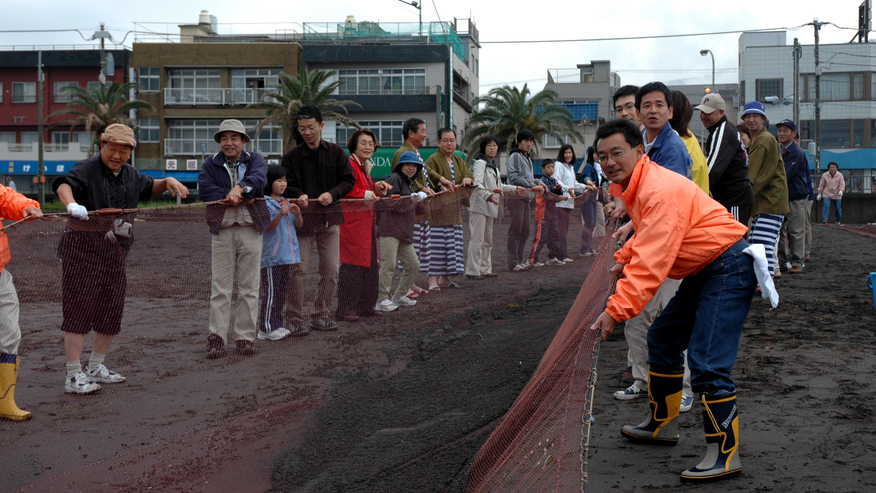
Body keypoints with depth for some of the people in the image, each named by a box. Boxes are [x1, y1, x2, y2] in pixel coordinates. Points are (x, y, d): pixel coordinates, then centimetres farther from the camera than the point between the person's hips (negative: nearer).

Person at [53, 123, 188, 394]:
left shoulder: (130, 175, 13)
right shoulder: (86, 169, -11)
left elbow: (149, 187, 32)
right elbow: (63, 184, -30)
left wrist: (167, 181, 10)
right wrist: (71, 204, -52)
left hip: (115, 254, 8)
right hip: (82, 250, -8)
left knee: (112, 311, 12)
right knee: (79, 310, -8)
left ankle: (96, 367, 29)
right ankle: (73, 376, -4)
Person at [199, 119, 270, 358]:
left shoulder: (255, 159, 9)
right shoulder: (210, 164, 10)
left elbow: (259, 179, -13)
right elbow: (205, 189, -8)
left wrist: (240, 188, -32)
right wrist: (237, 197, -16)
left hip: (251, 229, 1)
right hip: (222, 229, 0)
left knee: (249, 286, 4)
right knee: (220, 287, -2)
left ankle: (245, 336, 13)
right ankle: (217, 338, 4)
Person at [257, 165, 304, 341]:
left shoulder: (286, 202, 13)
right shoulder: (265, 203, -9)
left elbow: (299, 224, 14)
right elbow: (269, 227, -16)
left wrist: (297, 213, -6)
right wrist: (281, 213, -29)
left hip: (287, 255, 8)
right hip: (271, 256, -8)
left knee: (282, 292, 12)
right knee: (270, 292, -4)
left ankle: (277, 326, 20)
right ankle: (266, 329, 1)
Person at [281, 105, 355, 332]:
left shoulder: (336, 152, 7)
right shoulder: (292, 156, 3)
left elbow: (349, 180, 5)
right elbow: (288, 185, 1)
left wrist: (332, 194, -13)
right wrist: (299, 196, -20)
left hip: (330, 216, 2)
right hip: (302, 216, -2)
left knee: (331, 270, 4)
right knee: (298, 269, -6)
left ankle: (320, 316, 16)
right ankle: (295, 318, 5)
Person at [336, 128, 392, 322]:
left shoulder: (365, 167, 19)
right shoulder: (349, 164, -11)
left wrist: (377, 188, 9)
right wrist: (365, 194, -22)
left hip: (367, 222, 10)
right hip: (352, 221, -10)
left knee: (371, 265, 11)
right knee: (352, 265, -8)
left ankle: (365, 306, 21)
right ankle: (346, 310, -2)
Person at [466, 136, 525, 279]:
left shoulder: (493, 165, 20)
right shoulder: (480, 163, -10)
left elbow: (499, 186, 33)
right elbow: (477, 184, -25)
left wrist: (515, 189, 32)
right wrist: (489, 196, -40)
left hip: (490, 206, 10)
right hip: (479, 205, -10)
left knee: (488, 239, 13)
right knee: (477, 239, -12)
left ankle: (485, 269, 20)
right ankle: (472, 271, -11)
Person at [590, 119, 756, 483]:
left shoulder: (661, 191, -25)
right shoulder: (635, 186, 7)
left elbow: (652, 263, -32)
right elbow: (647, 235, 26)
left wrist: (616, 309, -34)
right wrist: (624, 258, 11)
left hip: (729, 268, -11)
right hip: (703, 271, 11)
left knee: (706, 362, -17)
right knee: (662, 340, 19)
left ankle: (725, 455, -8)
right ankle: (662, 425, 34)